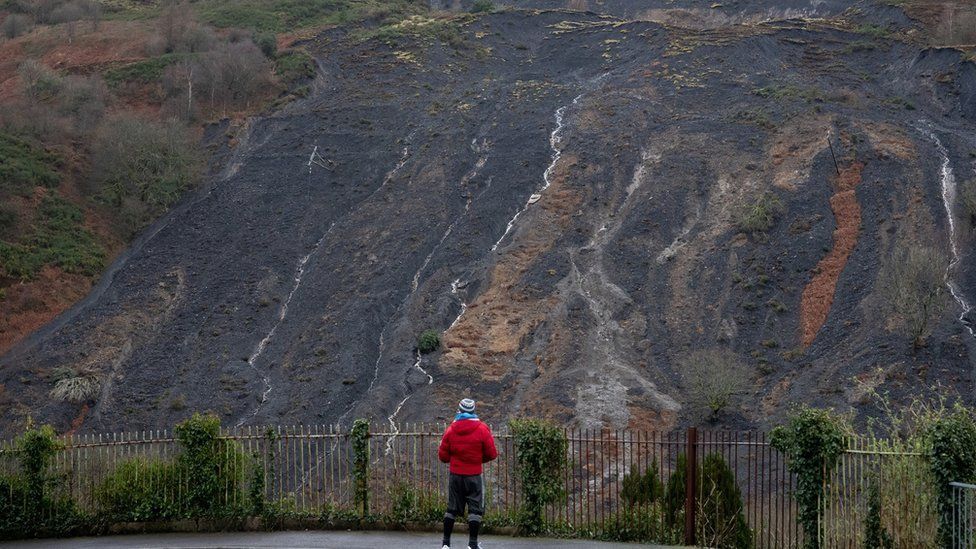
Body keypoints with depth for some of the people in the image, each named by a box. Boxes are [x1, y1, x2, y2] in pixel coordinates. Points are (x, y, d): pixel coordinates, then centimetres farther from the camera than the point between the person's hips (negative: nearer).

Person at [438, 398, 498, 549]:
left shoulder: (451, 430, -1)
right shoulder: (482, 429, -8)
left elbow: (443, 455, 2)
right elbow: (491, 454, -5)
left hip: (455, 475, 3)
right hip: (474, 476, -3)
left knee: (452, 508, 12)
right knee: (475, 509, 2)